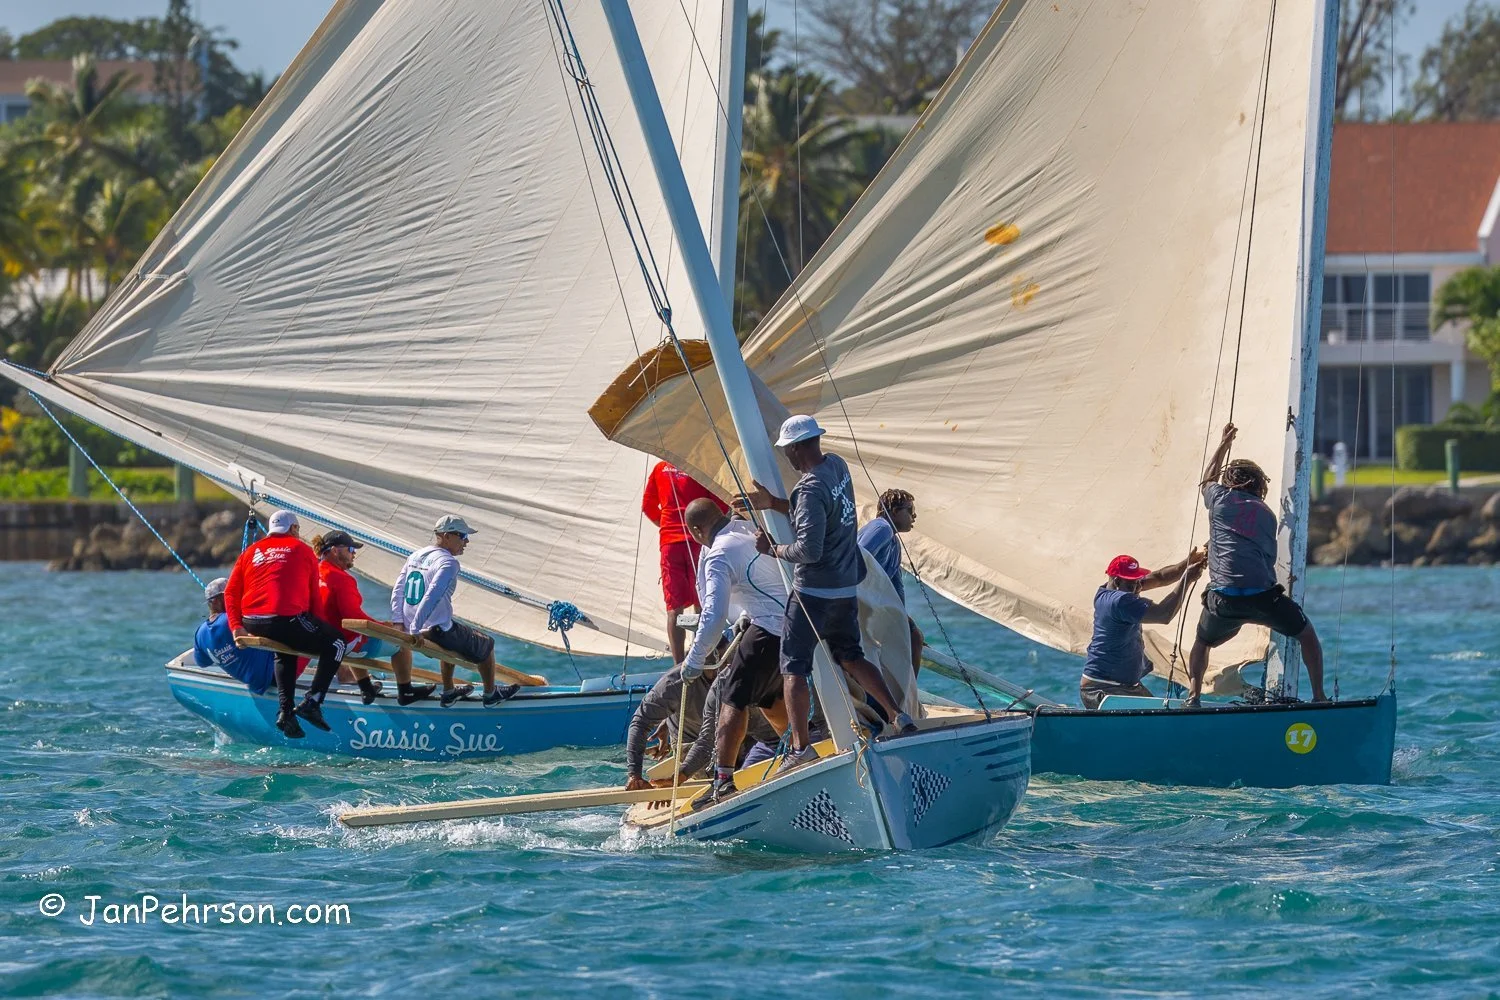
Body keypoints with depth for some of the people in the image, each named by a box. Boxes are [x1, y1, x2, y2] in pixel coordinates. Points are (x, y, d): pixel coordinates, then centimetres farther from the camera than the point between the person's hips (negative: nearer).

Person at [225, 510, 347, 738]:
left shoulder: (251, 552, 20)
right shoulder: (302, 550, 10)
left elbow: (231, 591, 12)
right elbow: (314, 597, 10)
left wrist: (236, 626, 7)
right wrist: (315, 625, 19)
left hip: (253, 624, 6)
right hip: (287, 620, -6)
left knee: (285, 654, 34)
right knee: (335, 645, 11)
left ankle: (286, 710, 17)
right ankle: (312, 702, -2)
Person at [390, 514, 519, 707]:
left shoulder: (415, 556, 8)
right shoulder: (448, 563, -19)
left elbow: (398, 591, 7)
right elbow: (432, 597, -29)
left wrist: (398, 622, 6)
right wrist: (415, 631, -28)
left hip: (412, 628, 8)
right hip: (437, 631, -8)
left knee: (451, 640, 39)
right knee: (486, 645, 17)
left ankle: (448, 692, 45)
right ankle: (490, 695, 33)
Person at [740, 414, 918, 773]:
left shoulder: (811, 489, -22)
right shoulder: (837, 466, 4)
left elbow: (809, 549, -26)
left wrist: (774, 550, -10)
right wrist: (773, 504, 9)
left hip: (814, 590, -9)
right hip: (846, 585, 9)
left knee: (793, 666, -3)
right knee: (850, 656, 21)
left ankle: (801, 747, -9)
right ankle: (898, 716, 13)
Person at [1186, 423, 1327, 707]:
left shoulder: (1220, 499, 13)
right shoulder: (1267, 514, 19)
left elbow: (1208, 479, 38)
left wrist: (1224, 444, 51)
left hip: (1223, 597, 0)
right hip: (1262, 593, 0)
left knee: (1202, 643, 26)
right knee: (1307, 636, 21)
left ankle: (1193, 695, 7)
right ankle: (1319, 697, 12)